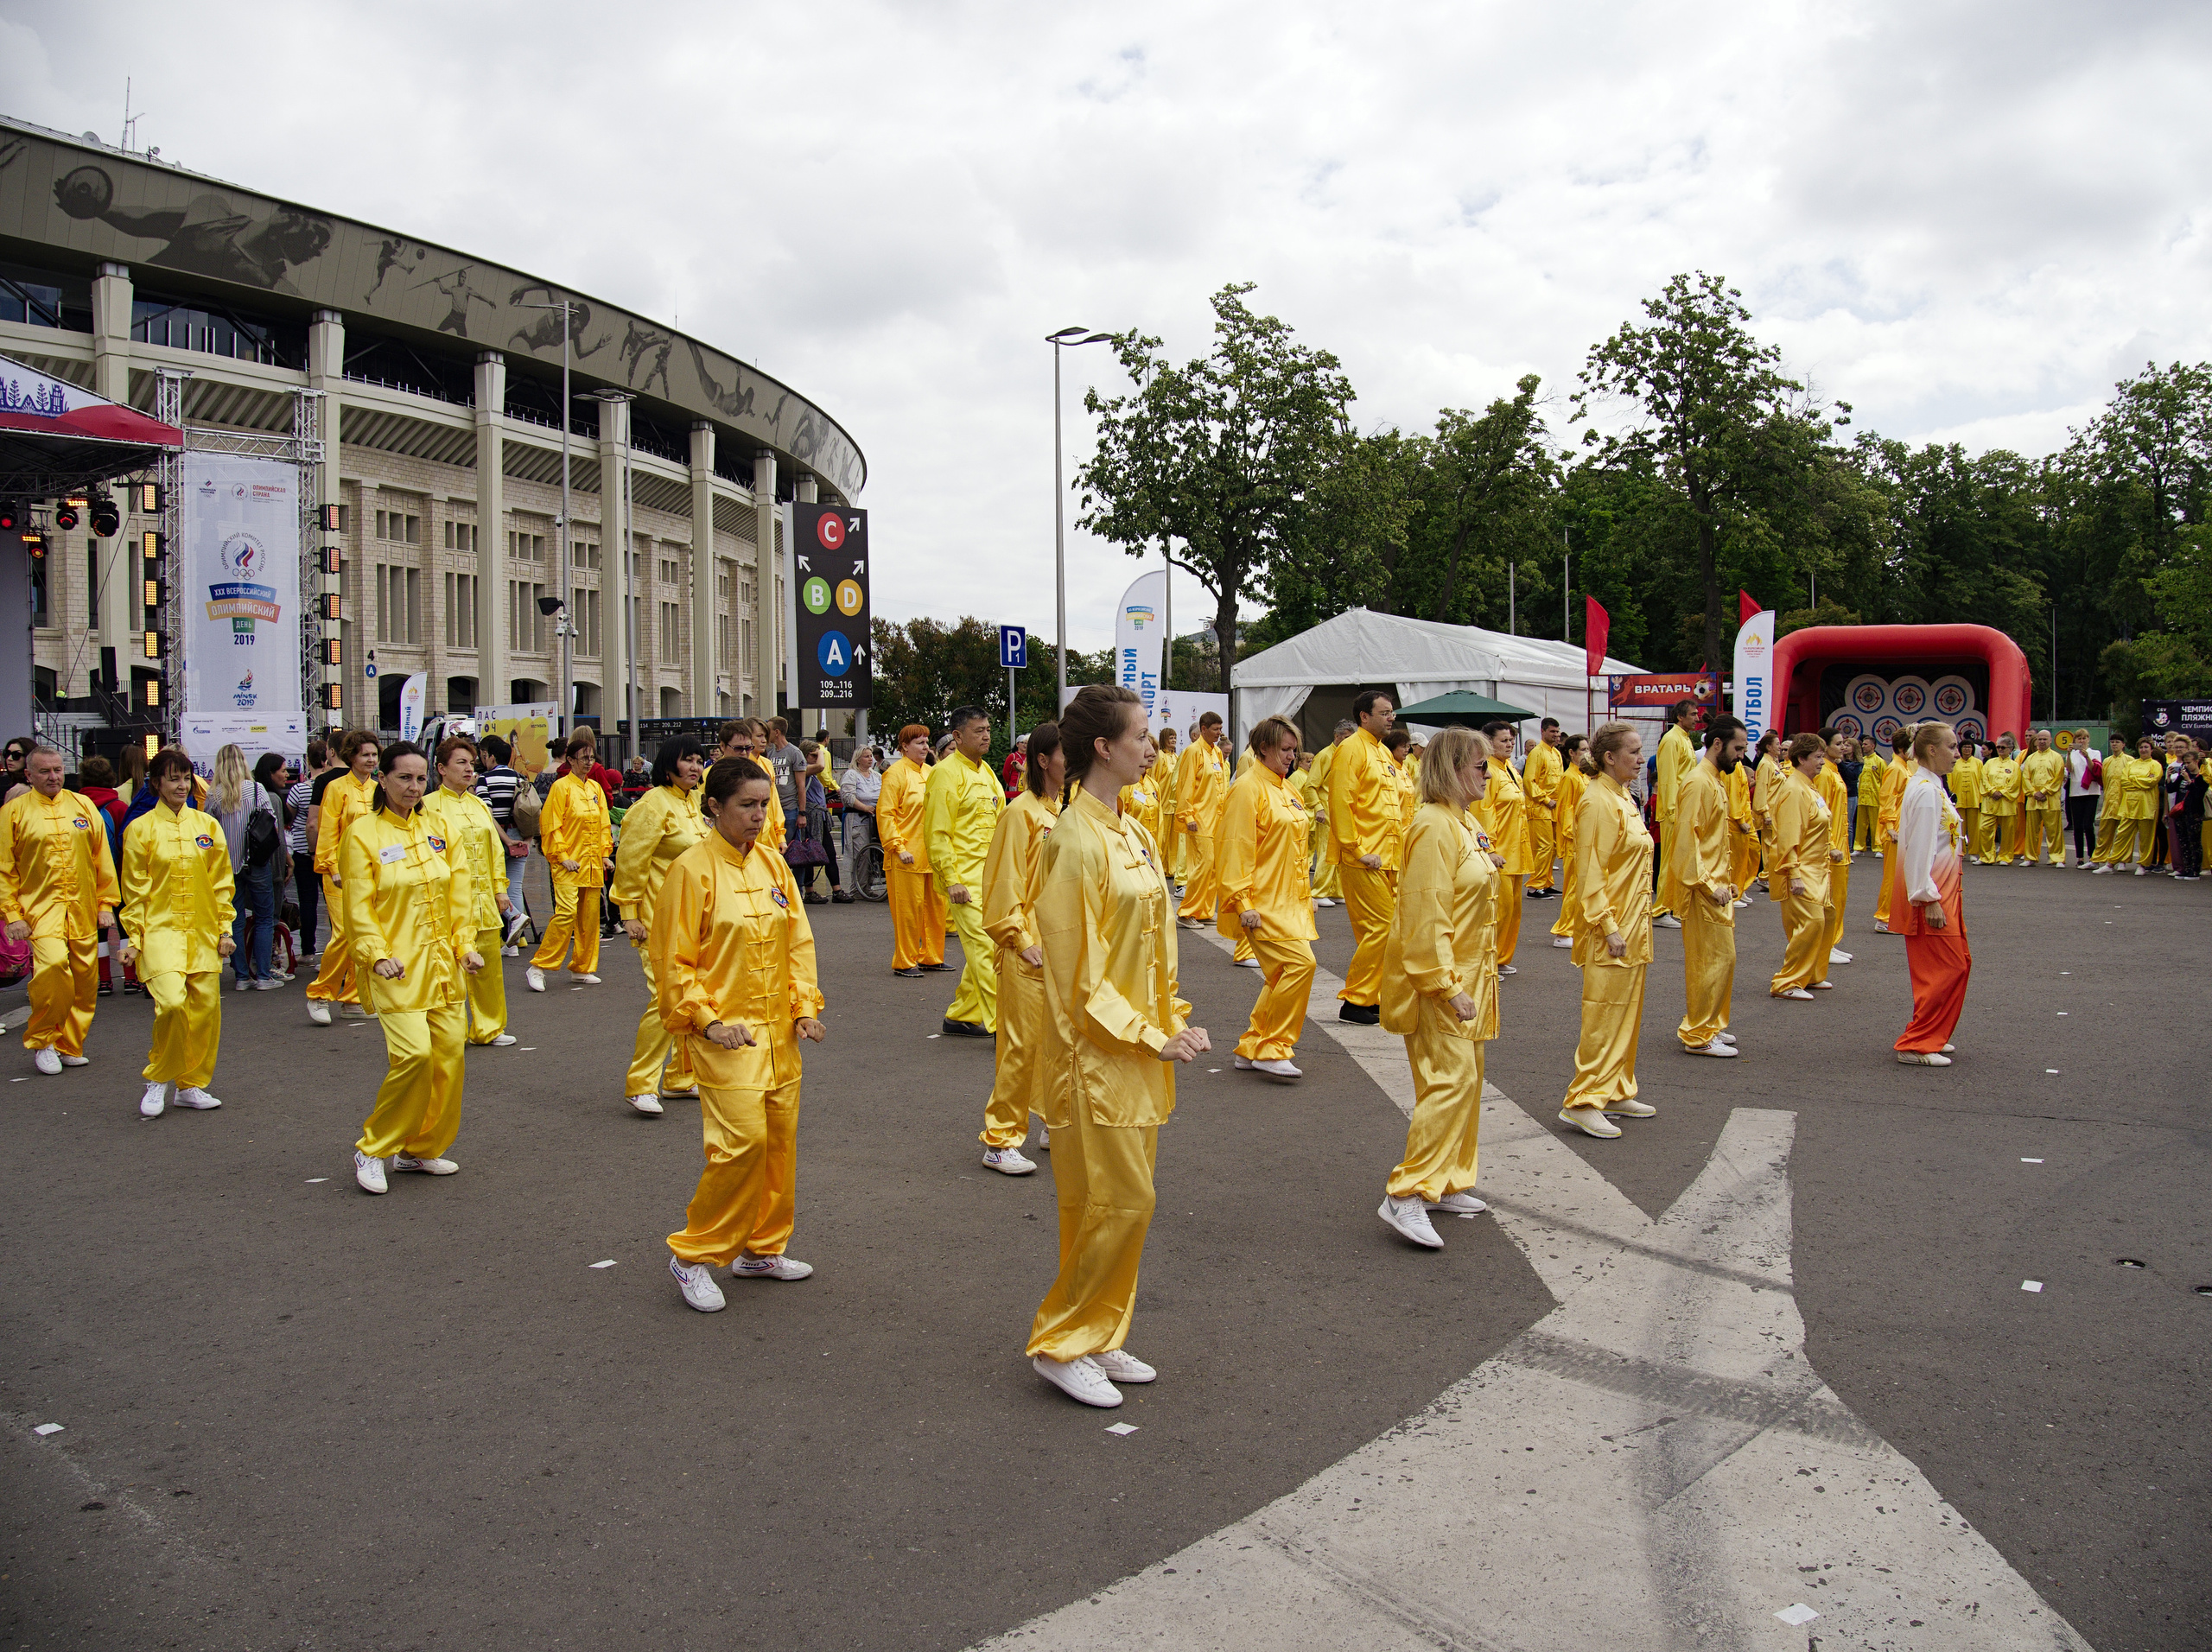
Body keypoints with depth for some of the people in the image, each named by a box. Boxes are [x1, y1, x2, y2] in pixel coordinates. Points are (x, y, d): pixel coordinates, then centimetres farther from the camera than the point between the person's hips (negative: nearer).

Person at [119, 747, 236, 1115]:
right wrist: (134, 939, -2)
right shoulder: (141, 830, 0)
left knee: (206, 1008, 3)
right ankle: (158, 1079, 2)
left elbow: (221, 883, 11)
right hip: (161, 931, -4)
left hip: (203, 933, 4)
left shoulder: (208, 826, 8)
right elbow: (135, 891, 1)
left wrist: (225, 929, 7)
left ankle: (192, 1085, 18)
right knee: (172, 1002, -20)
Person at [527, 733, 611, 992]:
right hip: (568, 864, -6)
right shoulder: (561, 787, -5)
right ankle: (538, 968, -10)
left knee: (590, 916, 8)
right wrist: (562, 857, -13)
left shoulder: (595, 788, 14)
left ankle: (582, 968, 19)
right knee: (566, 913, -17)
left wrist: (605, 853, 10)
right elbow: (551, 825, -8)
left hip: (593, 864, 7)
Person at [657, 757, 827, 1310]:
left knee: (781, 1138, 11)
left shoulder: (773, 866, 9)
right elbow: (673, 960, -8)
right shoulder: (692, 870, -10)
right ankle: (692, 1255, 4)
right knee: (743, 1140, -14)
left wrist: (806, 1006, 3)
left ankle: (761, 1248, 27)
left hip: (778, 1031, 7)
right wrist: (705, 1019, -15)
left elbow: (798, 942, 13)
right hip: (724, 1033, -7)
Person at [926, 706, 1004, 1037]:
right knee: (983, 947, -10)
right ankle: (1001, 1024, -7)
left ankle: (960, 1016, 22)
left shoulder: (986, 772, 16)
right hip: (966, 878, -9)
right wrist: (951, 880, -17)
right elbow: (937, 832, -13)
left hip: (991, 876, 9)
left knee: (993, 946, 11)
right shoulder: (946, 773, -9)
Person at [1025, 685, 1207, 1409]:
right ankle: (1059, 1344, 11)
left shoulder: (1130, 832, 11)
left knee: (1123, 1201, 15)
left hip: (1140, 1051, 9)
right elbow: (1078, 975, -18)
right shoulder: (1076, 842, -18)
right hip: (1097, 1054, -9)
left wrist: (1175, 1020, 5)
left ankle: (1100, 1340, 27)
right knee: (1118, 1203, -4)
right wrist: (1151, 1037, -17)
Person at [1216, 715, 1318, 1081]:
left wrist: (1306, 895, 21)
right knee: (1300, 963, -18)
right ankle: (1270, 1049, -8)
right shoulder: (1248, 788, -11)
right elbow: (1236, 849, -16)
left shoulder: (1286, 789, 16)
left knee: (1281, 976, 9)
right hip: (1263, 903, -9)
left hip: (1289, 901, 9)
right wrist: (1243, 903, -20)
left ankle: (1251, 1050, 19)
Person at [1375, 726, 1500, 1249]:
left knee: (1466, 1078, 15)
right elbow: (1426, 916, -24)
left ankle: (1449, 1183, 25)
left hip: (1466, 978, 10)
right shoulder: (1434, 826, -19)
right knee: (1453, 1078, -15)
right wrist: (1447, 986, -24)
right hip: (1438, 982, -10)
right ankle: (1406, 1195, -14)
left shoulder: (1463, 823, 14)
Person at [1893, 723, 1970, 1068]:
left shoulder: (1931, 787, 14)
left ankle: (1931, 1037, 24)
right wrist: (1929, 900, -23)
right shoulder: (1926, 791, -18)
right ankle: (1915, 1045, -1)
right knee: (1945, 969, -7)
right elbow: (1920, 849, -22)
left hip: (1943, 890, 10)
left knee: (1958, 964, 15)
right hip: (1932, 894, -10)